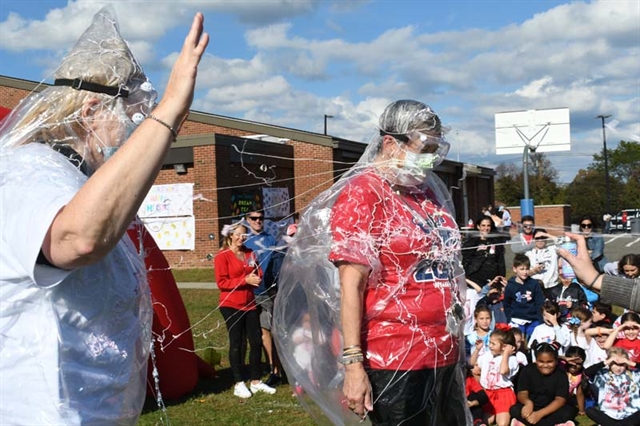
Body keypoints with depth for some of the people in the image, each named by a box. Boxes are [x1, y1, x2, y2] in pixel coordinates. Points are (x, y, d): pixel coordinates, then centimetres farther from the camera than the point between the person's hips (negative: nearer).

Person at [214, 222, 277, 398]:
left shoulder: (250, 253, 12)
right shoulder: (222, 256, -6)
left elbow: (259, 273, 18)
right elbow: (221, 282, -13)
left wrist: (257, 277, -7)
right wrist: (245, 280, -20)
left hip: (250, 304, 6)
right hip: (231, 305, -6)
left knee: (257, 342, 4)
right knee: (236, 343, -2)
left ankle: (256, 381, 14)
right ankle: (239, 384, 4)